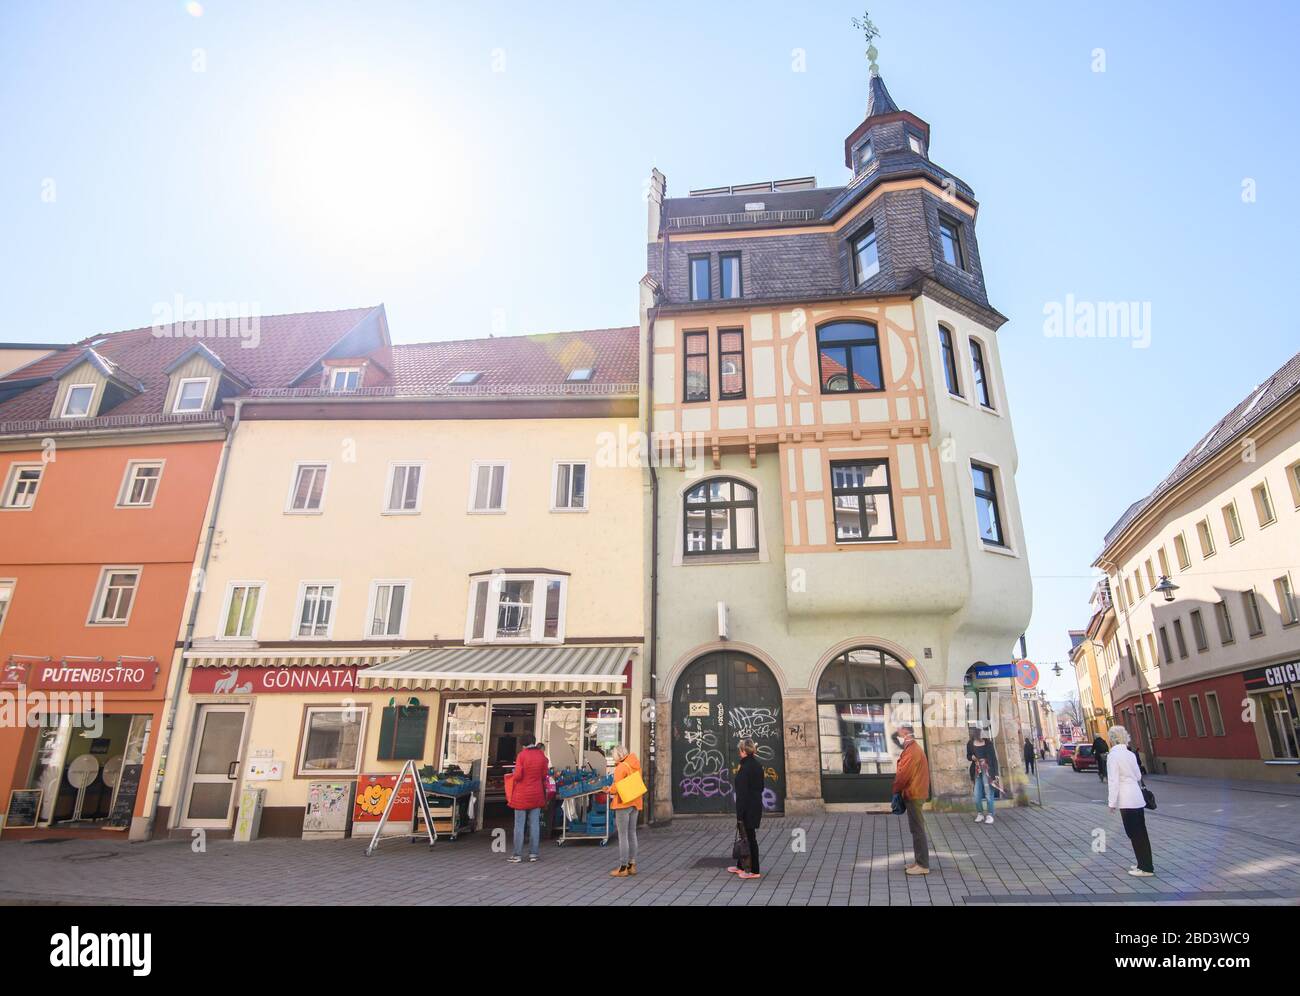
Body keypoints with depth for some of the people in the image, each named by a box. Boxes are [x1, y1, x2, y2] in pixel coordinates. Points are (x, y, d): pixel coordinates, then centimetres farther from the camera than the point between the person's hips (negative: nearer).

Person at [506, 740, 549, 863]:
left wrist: (513, 775, 4)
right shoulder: (542, 755, -3)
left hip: (522, 795, -3)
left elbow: (518, 775, -17)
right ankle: (533, 854, 13)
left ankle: (518, 855, 9)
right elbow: (545, 775, 2)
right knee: (534, 824, 9)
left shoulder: (522, 755, -14)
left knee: (519, 825, 5)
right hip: (537, 794, 3)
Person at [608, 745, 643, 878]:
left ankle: (623, 868, 4)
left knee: (623, 836, 0)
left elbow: (617, 786, -19)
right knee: (632, 833, 15)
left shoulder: (621, 767, -16)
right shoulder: (636, 765, 9)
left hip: (623, 803, -8)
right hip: (635, 802, 8)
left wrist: (610, 791, 0)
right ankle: (632, 865, 22)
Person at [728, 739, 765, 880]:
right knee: (746, 835, 19)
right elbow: (760, 787, 15)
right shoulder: (758, 765, 7)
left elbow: (742, 792, -20)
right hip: (757, 805, 9)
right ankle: (741, 866, 30)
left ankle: (754, 871, 10)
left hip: (748, 807, -9)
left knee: (750, 838, 2)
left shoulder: (745, 768, -20)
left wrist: (739, 814, -16)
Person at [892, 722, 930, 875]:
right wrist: (900, 790, 13)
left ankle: (923, 865, 1)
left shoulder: (912, 751, -20)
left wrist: (895, 790, -6)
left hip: (914, 795, -10)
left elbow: (903, 774, -20)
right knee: (916, 829, 15)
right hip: (913, 794, 10)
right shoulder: (912, 749, 13)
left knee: (917, 830, -4)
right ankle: (919, 861, 21)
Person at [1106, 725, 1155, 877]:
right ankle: (1144, 864, 26)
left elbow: (1113, 780, -16)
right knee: (1141, 833, 16)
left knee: (1135, 834, 2)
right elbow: (1138, 776, 14)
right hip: (1138, 798, 8)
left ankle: (1146, 868, 8)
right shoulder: (1131, 754, 6)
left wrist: (1112, 802, -9)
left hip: (1127, 801, -8)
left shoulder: (1113, 755, -15)